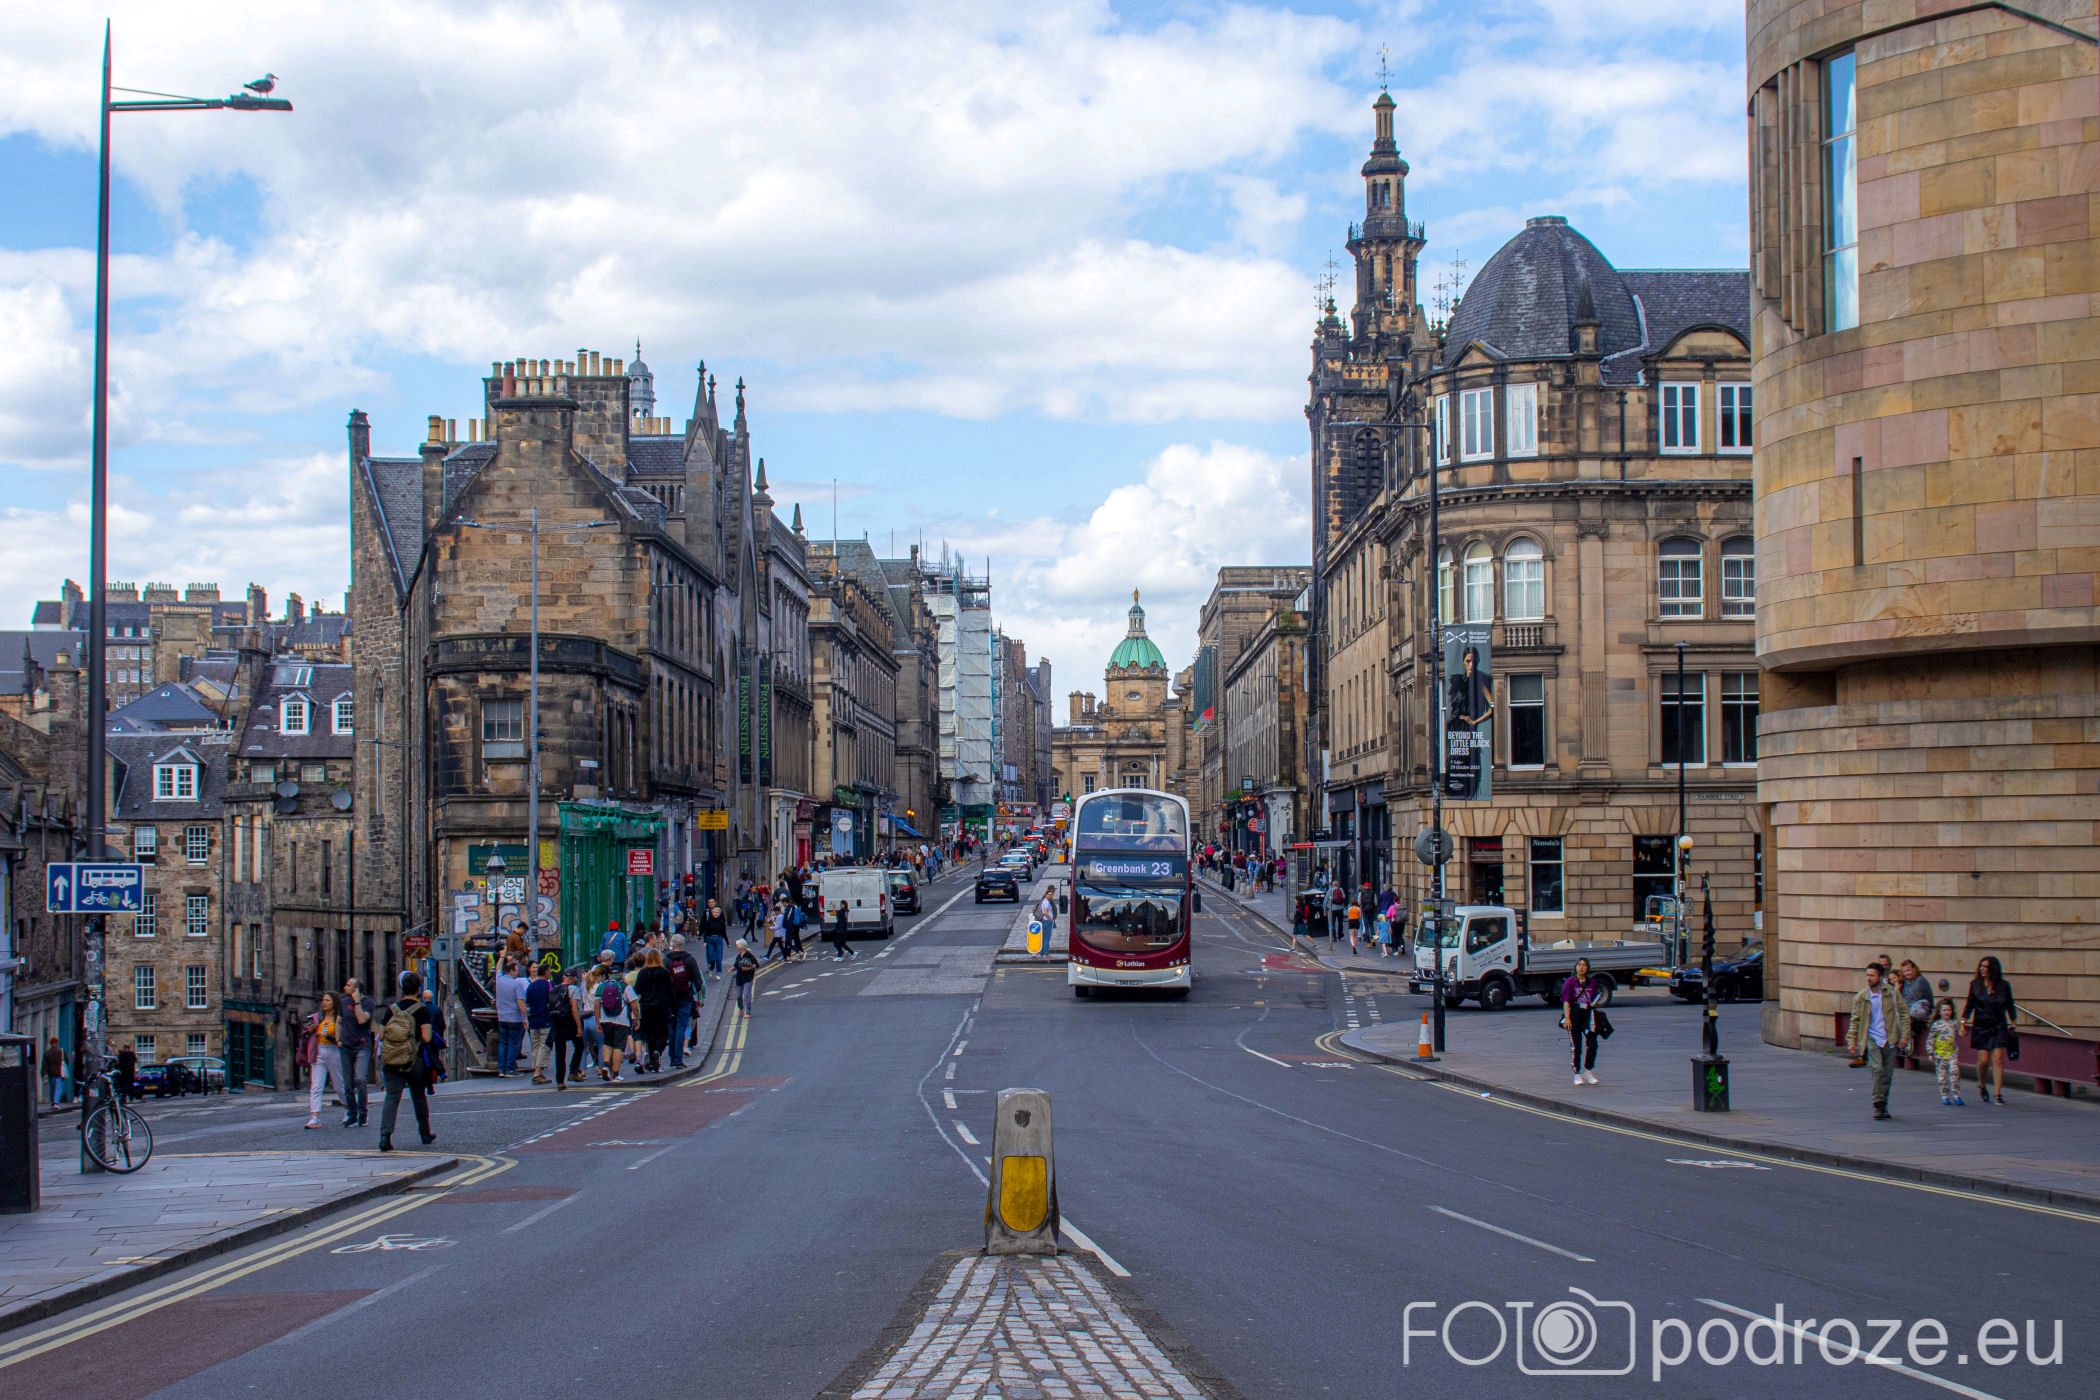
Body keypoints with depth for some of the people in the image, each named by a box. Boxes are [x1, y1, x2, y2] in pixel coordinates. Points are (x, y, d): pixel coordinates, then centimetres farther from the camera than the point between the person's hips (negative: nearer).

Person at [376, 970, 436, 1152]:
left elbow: (381, 1035, 5)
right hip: (414, 1061, -2)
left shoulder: (392, 1009, 4)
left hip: (391, 1061, 2)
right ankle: (425, 1135, 29)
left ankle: (385, 1136, -21)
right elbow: (426, 1038, -14)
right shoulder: (422, 1010, -7)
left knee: (392, 1097, -4)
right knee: (419, 1098, 15)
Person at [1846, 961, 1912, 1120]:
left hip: (1890, 1039, 1)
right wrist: (1851, 1040, -1)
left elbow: (1904, 1013, 2)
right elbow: (1855, 1020, 6)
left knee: (1887, 1074, 5)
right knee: (1877, 1069, -18)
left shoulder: (1892, 992, 0)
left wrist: (1905, 1036, -5)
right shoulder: (1861, 997, 2)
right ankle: (1878, 1105, -12)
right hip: (1872, 1039, -1)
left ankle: (1883, 1106, 19)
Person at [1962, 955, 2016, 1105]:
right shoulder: (1975, 985, 1)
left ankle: (1998, 1094, -3)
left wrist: (2012, 1024, 8)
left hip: (1999, 1027, 0)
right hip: (1980, 1027, 0)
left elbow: (2010, 1006, 9)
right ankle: (1982, 1085, 27)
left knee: (1998, 1060, -6)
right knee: (1983, 1060, -2)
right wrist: (1963, 1022, 3)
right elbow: (1969, 1004, 8)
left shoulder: (2004, 986, 0)